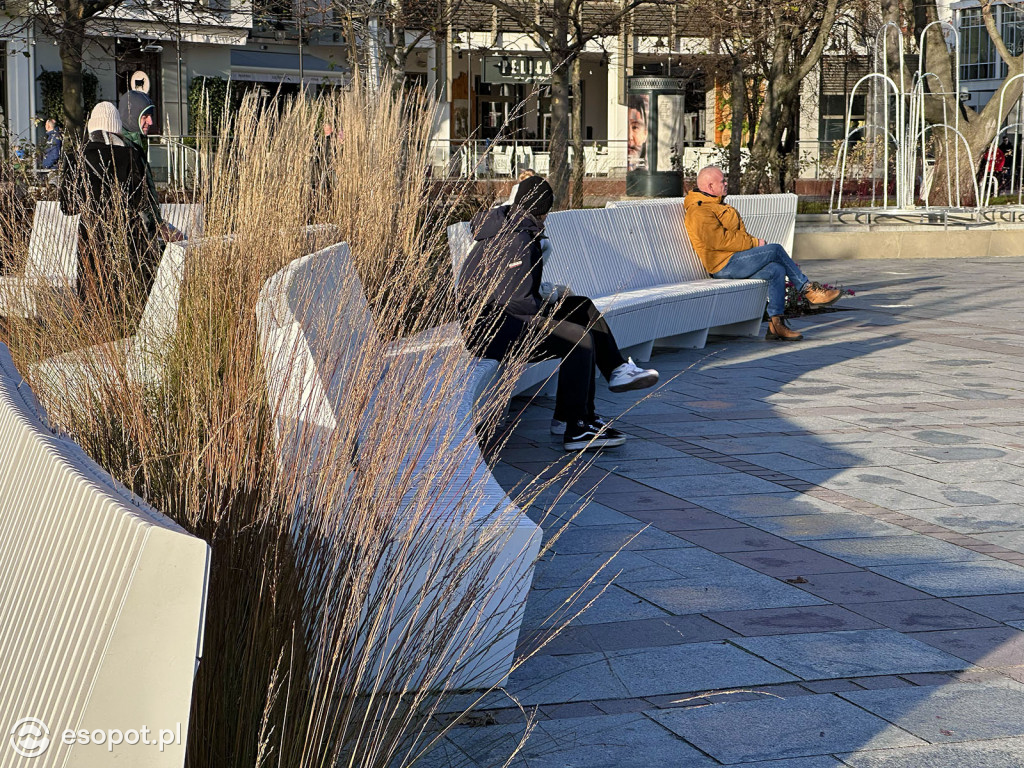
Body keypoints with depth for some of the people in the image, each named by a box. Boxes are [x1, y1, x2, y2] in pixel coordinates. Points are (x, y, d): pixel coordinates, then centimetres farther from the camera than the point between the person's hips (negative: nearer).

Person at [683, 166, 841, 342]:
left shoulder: (715, 205, 24)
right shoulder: (699, 212, -12)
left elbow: (737, 235, 27)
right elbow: (719, 241, -21)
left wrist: (753, 241, 5)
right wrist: (754, 243, -14)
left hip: (734, 262, 10)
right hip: (725, 265, -10)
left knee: (777, 270, -9)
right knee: (775, 250, -16)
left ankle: (776, 324, -9)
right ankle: (808, 290, -3)